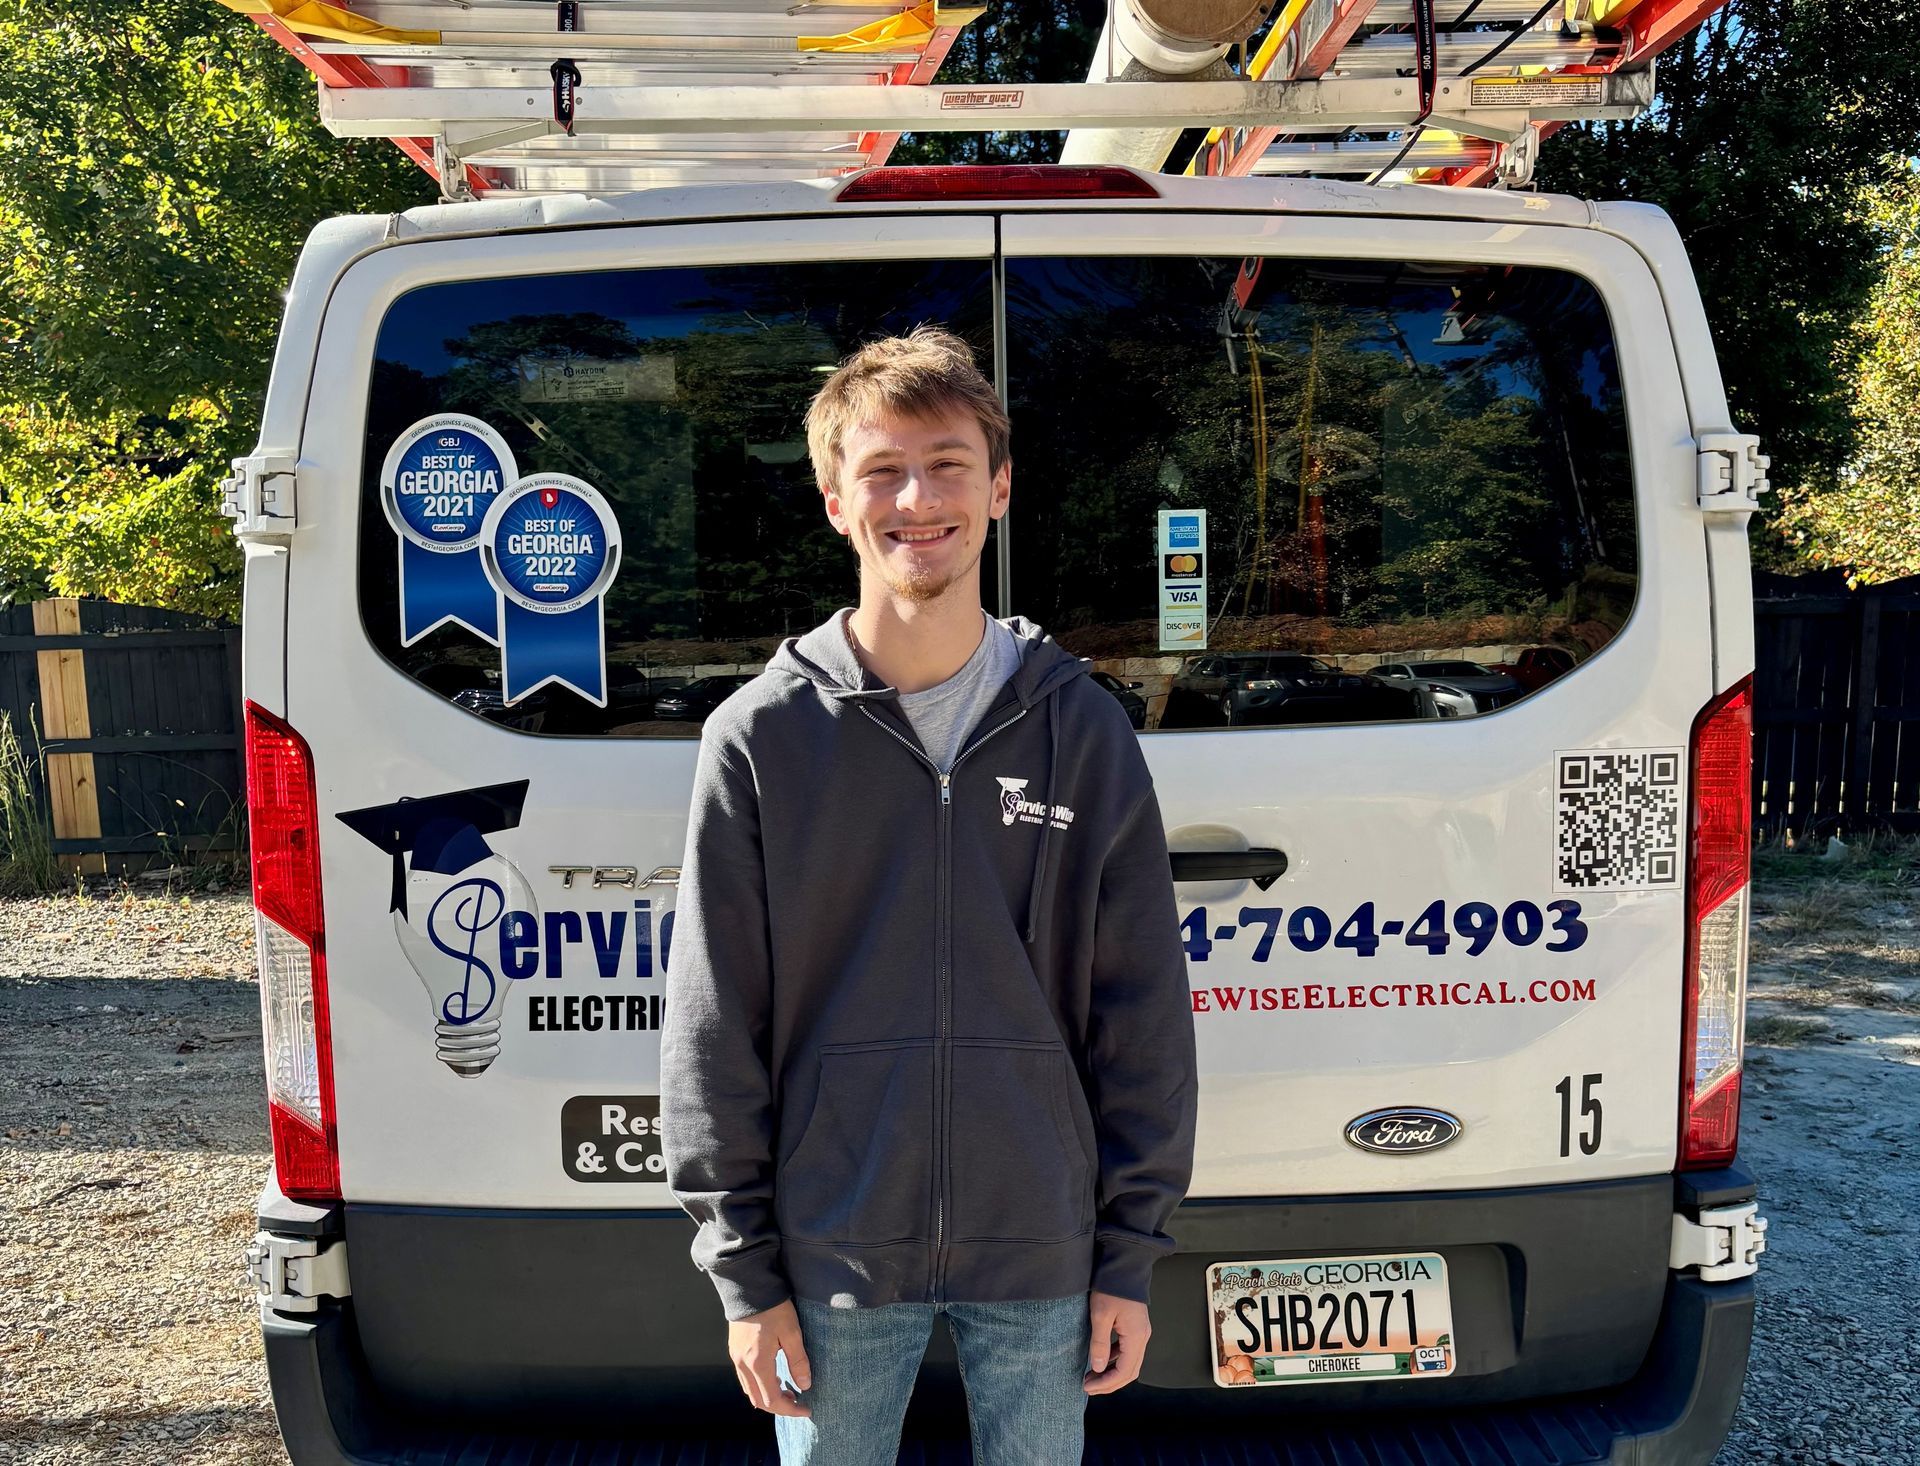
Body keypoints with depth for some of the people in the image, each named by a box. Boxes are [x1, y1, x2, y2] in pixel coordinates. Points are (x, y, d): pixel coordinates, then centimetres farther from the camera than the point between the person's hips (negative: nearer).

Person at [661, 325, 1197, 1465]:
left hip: (1042, 1255, 1)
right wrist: (744, 1270, -2)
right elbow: (712, 1029, -2)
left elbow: (1144, 1014, 1)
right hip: (835, 1257, 0)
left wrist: (1131, 1255, 1)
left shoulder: (1082, 730, -1)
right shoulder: (761, 737, -5)